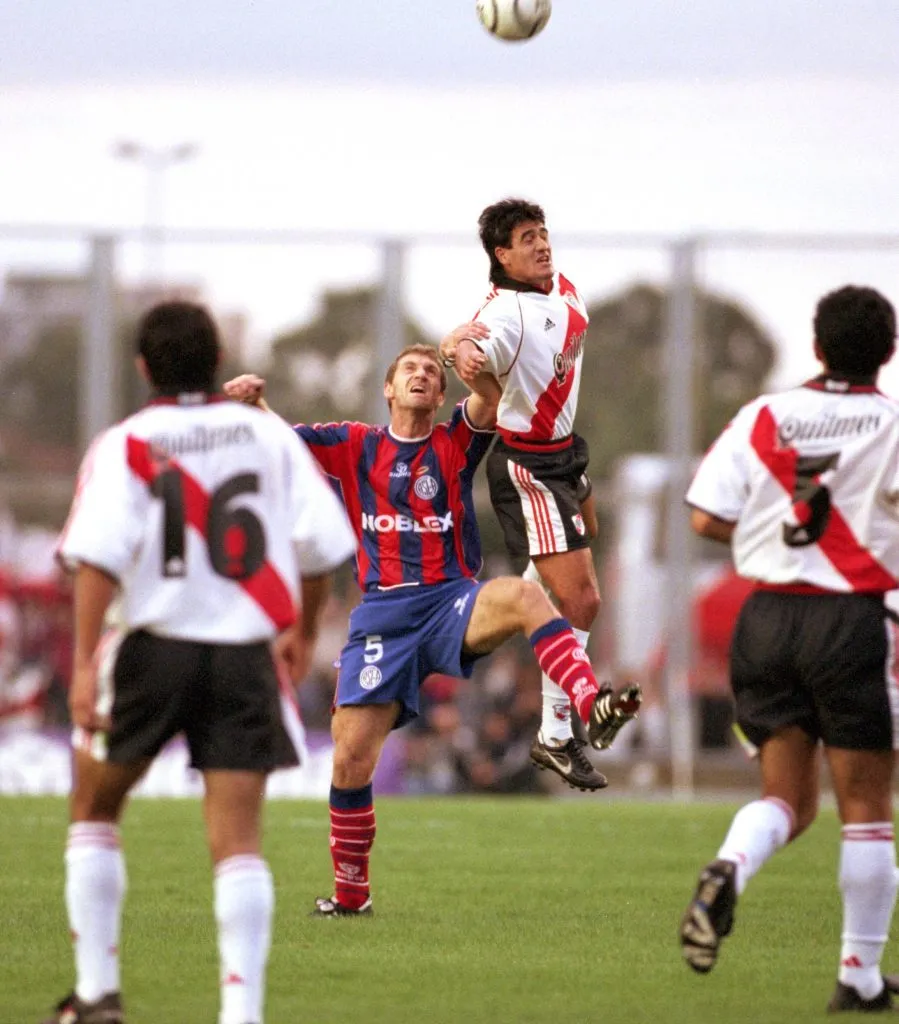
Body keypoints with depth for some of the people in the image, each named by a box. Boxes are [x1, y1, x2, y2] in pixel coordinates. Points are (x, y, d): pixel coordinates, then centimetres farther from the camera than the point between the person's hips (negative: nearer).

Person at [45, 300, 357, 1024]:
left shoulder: (124, 446, -3)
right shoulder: (270, 436, 6)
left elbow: (99, 556, -16)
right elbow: (323, 544, 5)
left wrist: (85, 664, -19)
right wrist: (304, 632, 20)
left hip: (151, 646, -1)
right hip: (245, 655, 1)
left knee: (94, 809, 18)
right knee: (238, 840, -1)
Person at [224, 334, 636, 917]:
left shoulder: (455, 443, 9)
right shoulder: (356, 447, 12)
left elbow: (488, 399, -9)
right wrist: (251, 401, -13)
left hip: (452, 603, -1)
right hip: (383, 615, 1)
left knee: (524, 596, -34)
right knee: (351, 755, -5)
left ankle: (593, 711, -50)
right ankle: (351, 892, 13)